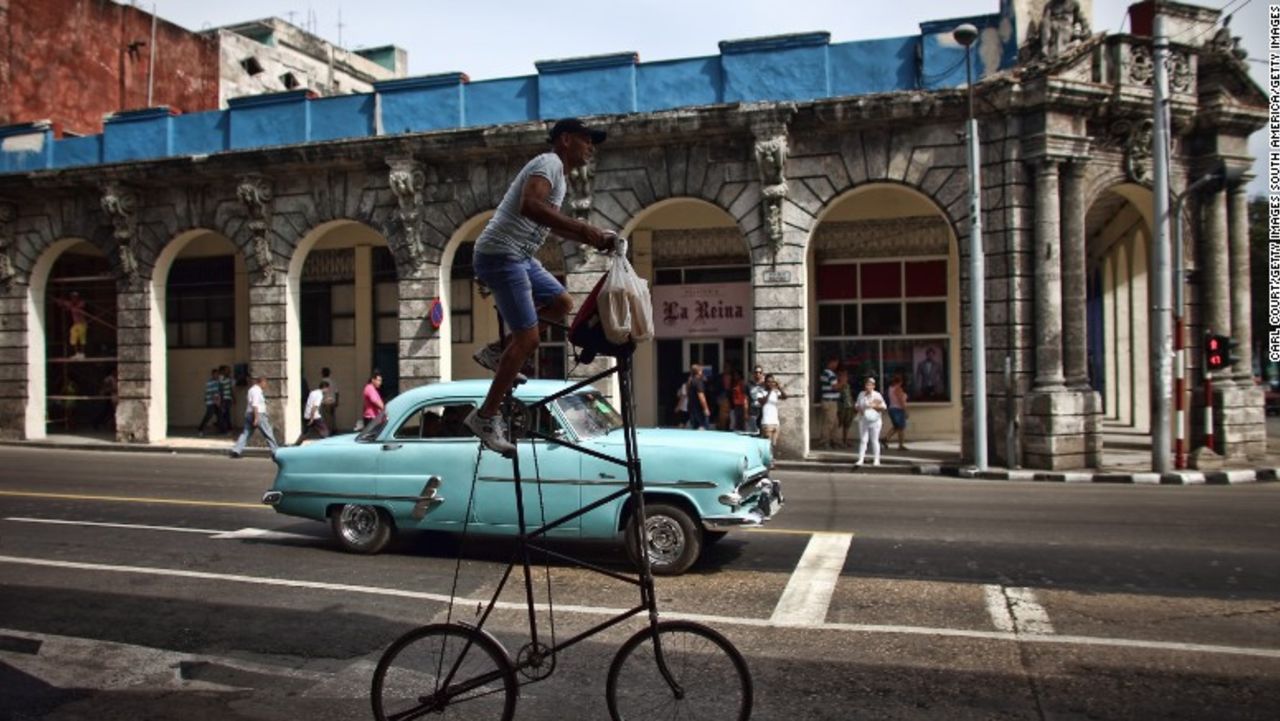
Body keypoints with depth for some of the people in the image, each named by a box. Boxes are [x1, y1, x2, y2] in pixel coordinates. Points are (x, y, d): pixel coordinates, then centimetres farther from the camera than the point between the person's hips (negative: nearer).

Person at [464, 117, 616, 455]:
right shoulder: (550, 162, -11)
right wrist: (583, 229, -31)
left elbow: (552, 222, 32)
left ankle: (496, 351, 16)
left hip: (519, 257, 10)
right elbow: (529, 206, -30)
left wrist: (594, 238, 19)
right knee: (529, 339, -11)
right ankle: (485, 417, -2)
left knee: (561, 303, 17)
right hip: (500, 255, -10)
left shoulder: (557, 174, 20)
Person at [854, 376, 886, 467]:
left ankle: (877, 460, 9)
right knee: (863, 440, 1)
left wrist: (874, 406, -19)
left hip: (874, 421, -3)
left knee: (875, 440, 2)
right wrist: (859, 409, -6)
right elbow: (857, 405, 15)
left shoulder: (877, 395, -4)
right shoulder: (861, 394, 8)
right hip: (863, 421, 3)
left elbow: (883, 407, -5)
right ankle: (861, 459, -1)